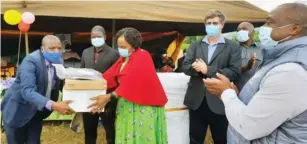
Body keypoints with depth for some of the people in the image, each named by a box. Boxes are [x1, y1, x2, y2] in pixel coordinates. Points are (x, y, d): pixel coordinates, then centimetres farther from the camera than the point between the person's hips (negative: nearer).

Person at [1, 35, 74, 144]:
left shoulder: (58, 61, -6)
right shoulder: (31, 61, -26)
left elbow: (60, 85, 2)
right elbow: (27, 91, -39)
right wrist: (53, 105, -52)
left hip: (37, 111, 5)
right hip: (18, 109, -5)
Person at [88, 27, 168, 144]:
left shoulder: (142, 57, -15)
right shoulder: (123, 58, 13)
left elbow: (131, 81, -26)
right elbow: (111, 75, 6)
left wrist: (109, 97, -30)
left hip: (142, 106, -8)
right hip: (126, 105, 8)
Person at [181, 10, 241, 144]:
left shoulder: (233, 47, -1)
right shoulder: (195, 45, 10)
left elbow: (234, 72, -12)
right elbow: (185, 66, 2)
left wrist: (208, 70, -19)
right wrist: (196, 68, -21)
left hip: (219, 102, -2)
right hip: (196, 101, 3)